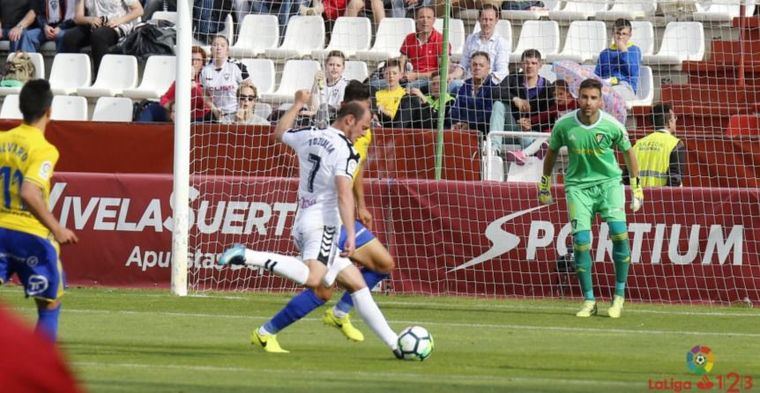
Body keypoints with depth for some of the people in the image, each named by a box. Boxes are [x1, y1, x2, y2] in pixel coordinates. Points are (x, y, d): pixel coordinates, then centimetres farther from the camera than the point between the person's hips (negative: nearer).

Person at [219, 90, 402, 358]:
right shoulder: (345, 150, -9)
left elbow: (279, 133, 36)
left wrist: (298, 104, 47)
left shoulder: (309, 136, 14)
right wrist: (351, 235, -25)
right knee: (312, 278, -32)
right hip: (323, 222, -10)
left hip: (302, 223, 10)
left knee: (356, 283, 10)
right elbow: (344, 193, -21)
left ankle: (393, 343, 7)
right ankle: (247, 256, -32)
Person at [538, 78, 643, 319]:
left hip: (609, 182, -1)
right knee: (581, 240, -9)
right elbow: (552, 152, 10)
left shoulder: (613, 126, -10)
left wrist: (637, 187, 9)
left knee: (619, 233, -17)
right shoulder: (564, 125, -9)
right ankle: (589, 301, 3)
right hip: (578, 186, 1)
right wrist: (545, 183, 16)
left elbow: (628, 152, 7)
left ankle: (619, 296, -2)